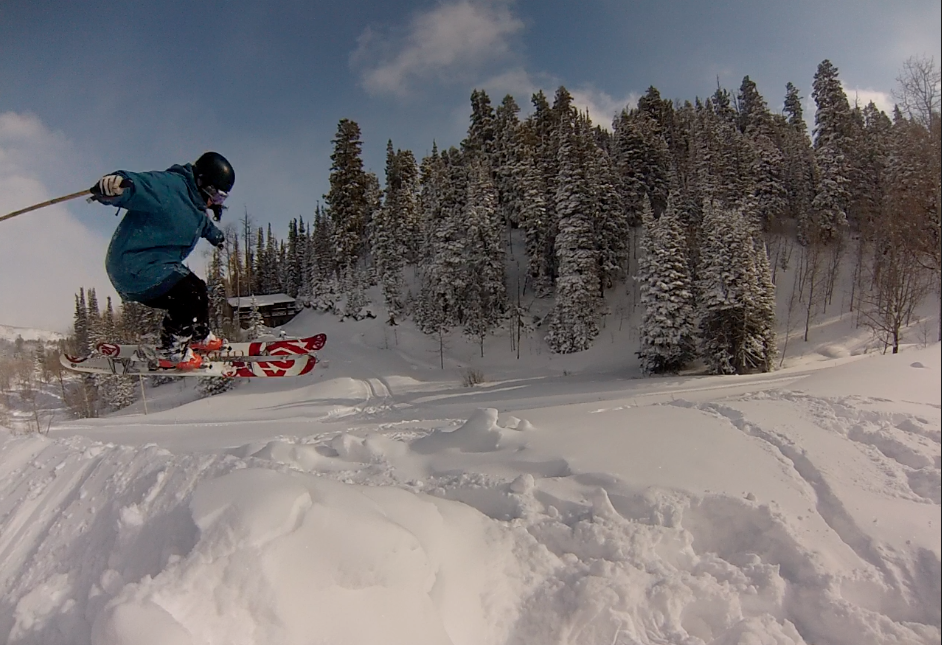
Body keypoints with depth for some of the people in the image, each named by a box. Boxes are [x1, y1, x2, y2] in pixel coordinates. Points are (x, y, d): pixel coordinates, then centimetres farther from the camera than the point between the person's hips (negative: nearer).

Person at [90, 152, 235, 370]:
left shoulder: (194, 202, 14)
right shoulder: (169, 186, -19)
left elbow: (201, 223, 38)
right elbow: (136, 185, -37)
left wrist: (214, 234, 56)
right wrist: (116, 184, -59)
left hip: (159, 264, 11)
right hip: (135, 267, -11)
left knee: (197, 291, 16)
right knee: (189, 294, -19)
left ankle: (198, 337, 40)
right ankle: (170, 353, -3)